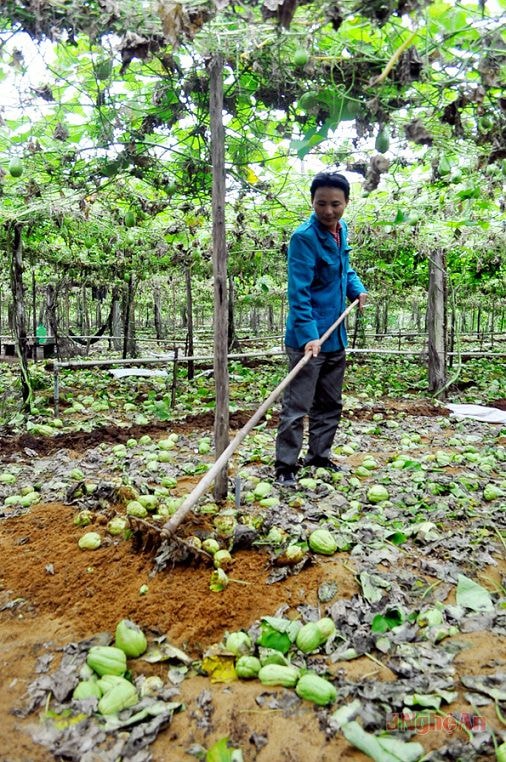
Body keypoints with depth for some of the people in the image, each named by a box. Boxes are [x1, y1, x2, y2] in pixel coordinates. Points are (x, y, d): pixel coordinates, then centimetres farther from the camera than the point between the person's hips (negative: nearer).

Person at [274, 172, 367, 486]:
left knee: (331, 403, 17)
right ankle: (285, 466, 8)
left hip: (335, 335, 9)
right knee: (297, 406, -4)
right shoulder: (304, 237, -17)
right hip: (308, 338, -8)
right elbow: (299, 292, -24)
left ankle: (319, 455, 31)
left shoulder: (342, 229, 7)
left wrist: (357, 289, 7)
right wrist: (309, 335, -32)